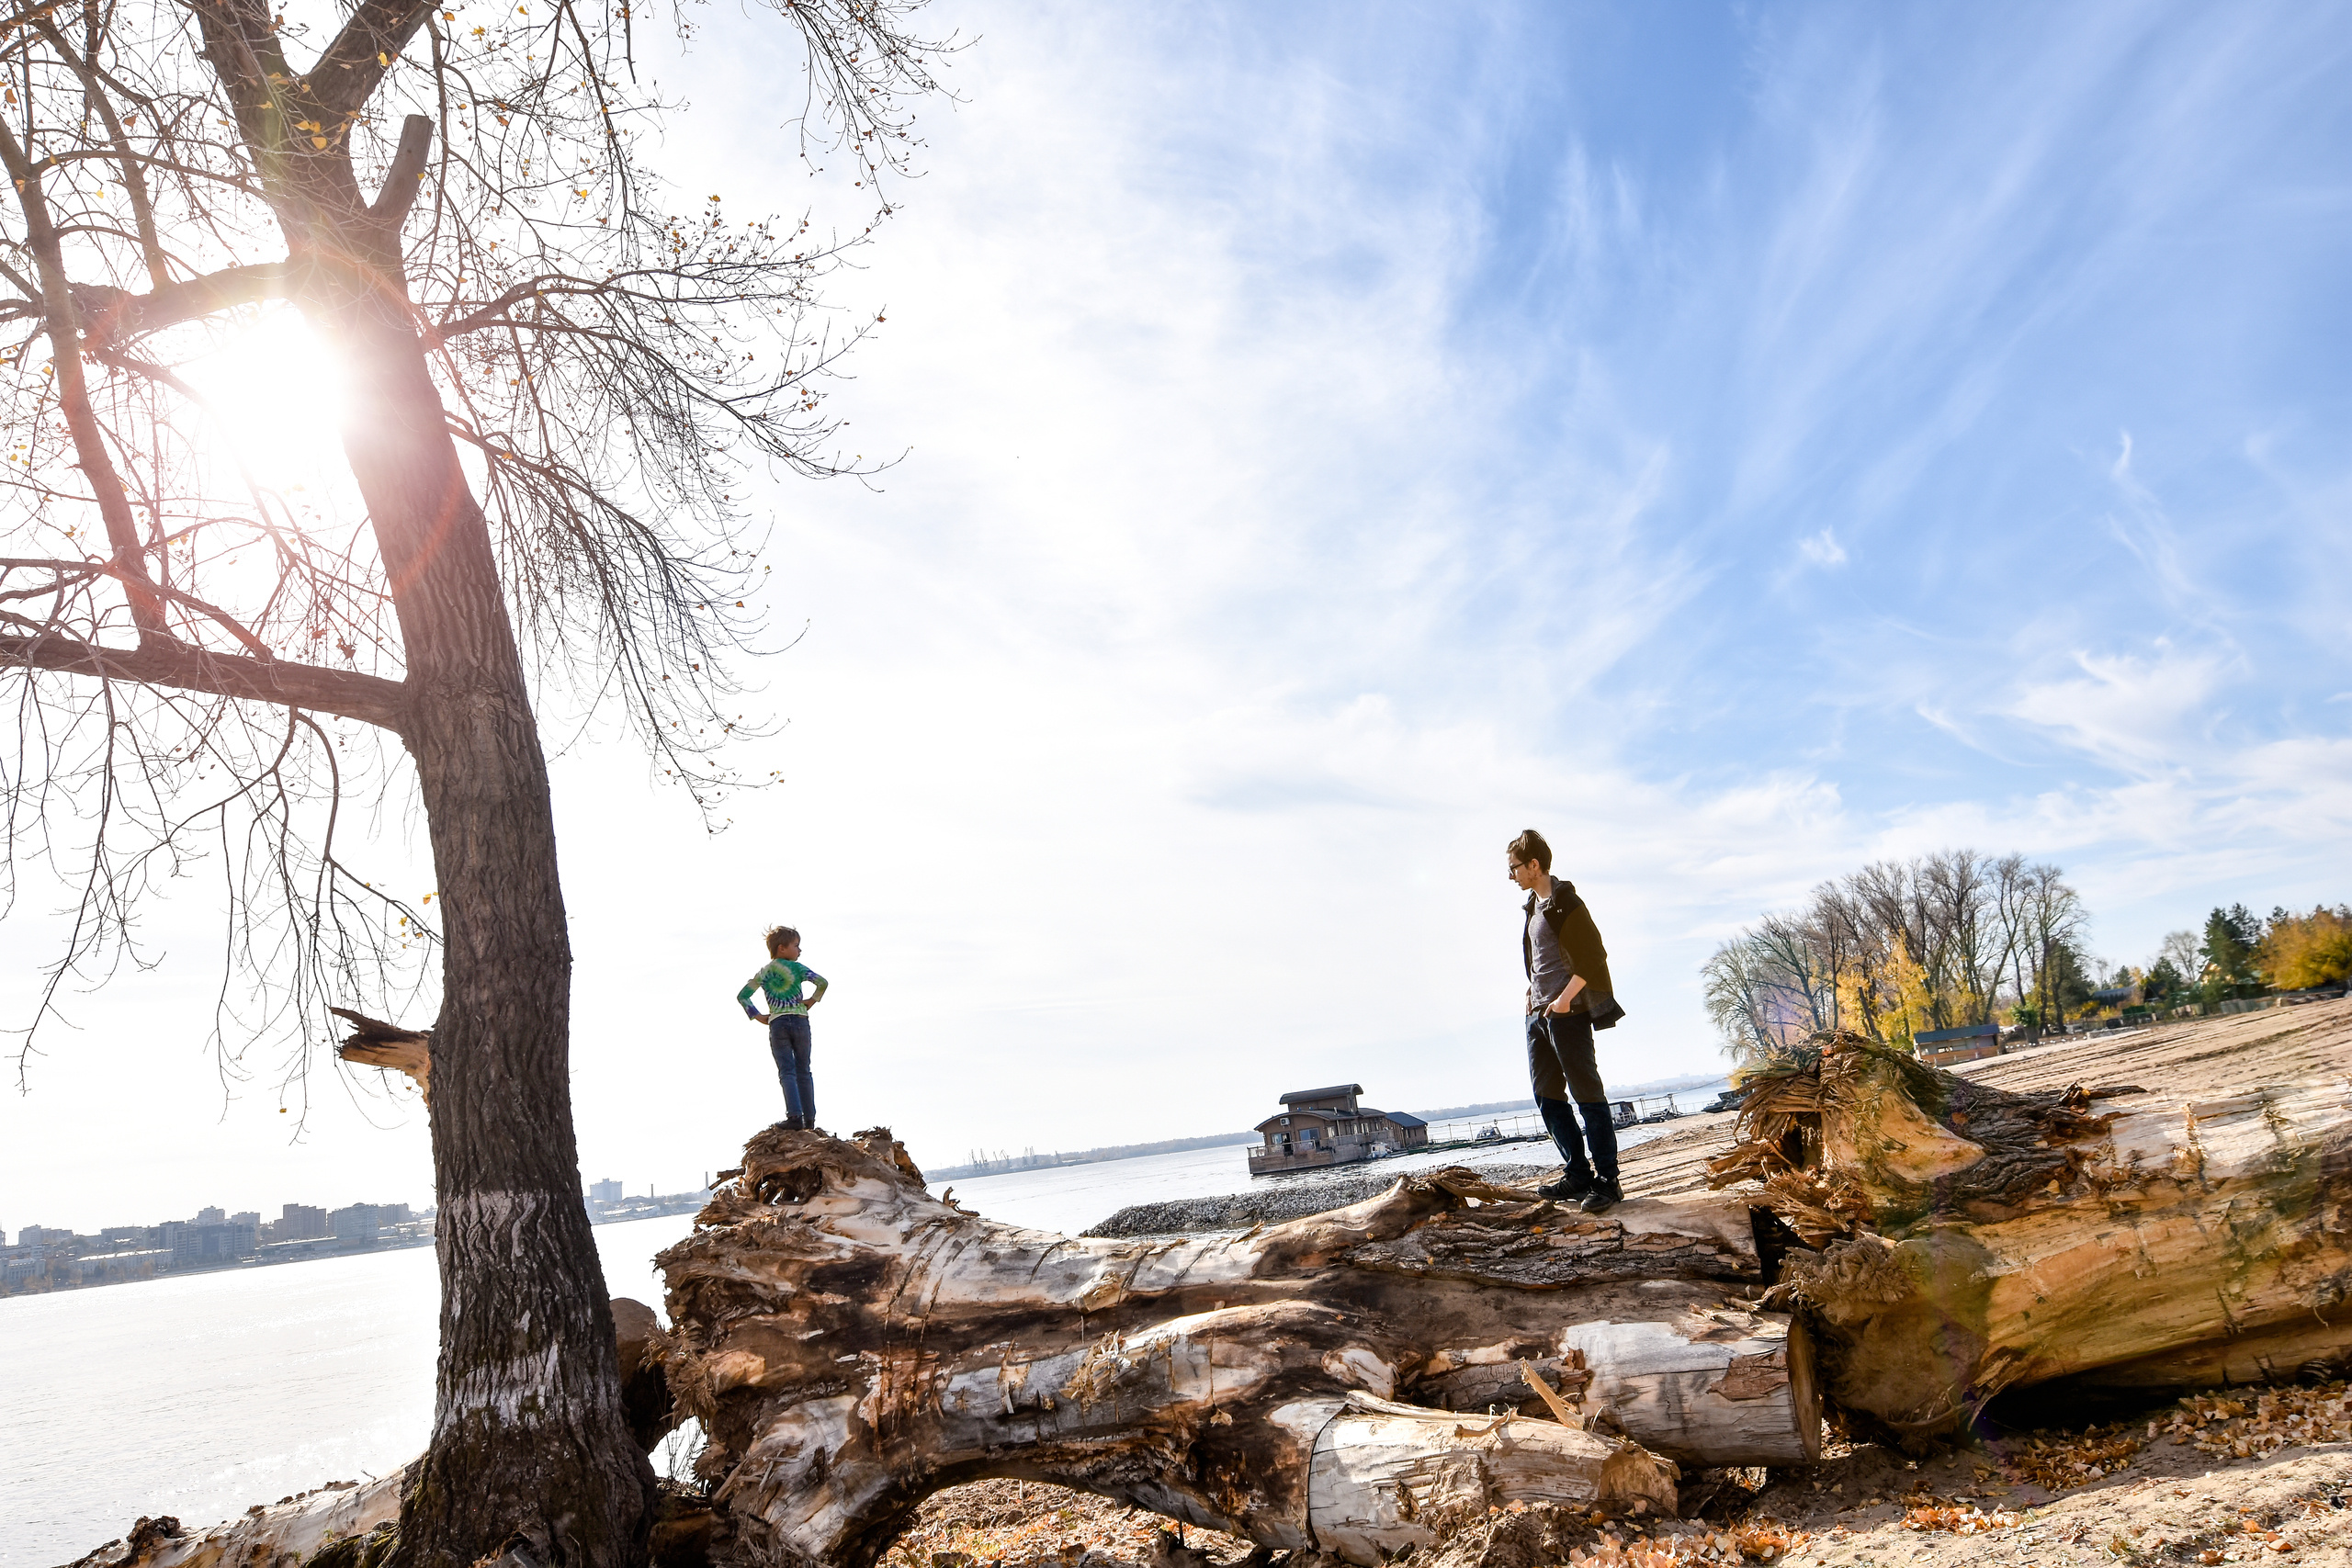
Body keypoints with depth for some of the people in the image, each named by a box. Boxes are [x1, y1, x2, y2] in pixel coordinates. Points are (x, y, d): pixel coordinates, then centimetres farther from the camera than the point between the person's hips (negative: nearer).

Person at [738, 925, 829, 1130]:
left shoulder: (763, 972, 12)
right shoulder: (796, 967, 1)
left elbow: (742, 996, 12)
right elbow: (822, 982, -13)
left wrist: (757, 1016, 12)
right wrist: (813, 1000, 3)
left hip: (776, 1024, 1)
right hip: (800, 1020, -1)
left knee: (786, 1072, -2)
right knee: (803, 1071, 8)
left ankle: (795, 1116, -18)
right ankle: (809, 1118, 7)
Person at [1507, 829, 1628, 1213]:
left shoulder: (1566, 904, -12)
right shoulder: (1533, 905, 15)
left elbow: (1591, 958, -16)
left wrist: (1564, 999, -18)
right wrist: (1535, 994, 13)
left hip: (1568, 1013, -10)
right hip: (1538, 1013, 10)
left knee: (1587, 1095, -5)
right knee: (1547, 1097, 11)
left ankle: (1607, 1181, 0)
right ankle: (1578, 1174, 19)